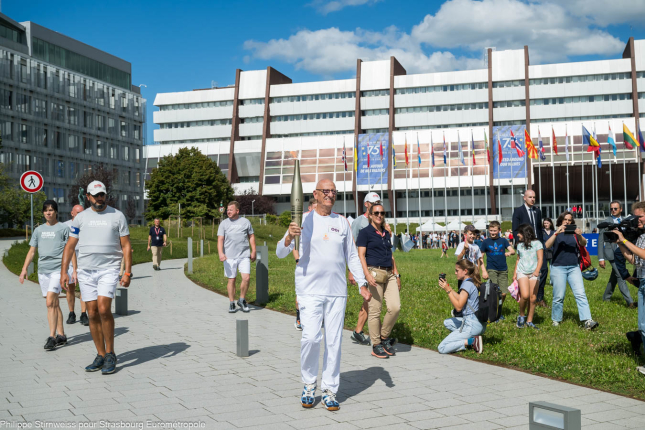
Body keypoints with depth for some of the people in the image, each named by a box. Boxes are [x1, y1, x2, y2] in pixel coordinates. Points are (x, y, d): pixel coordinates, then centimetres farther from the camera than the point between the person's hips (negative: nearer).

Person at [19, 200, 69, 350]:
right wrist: (24, 269, 8)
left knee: (50, 302, -16)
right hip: (43, 270, 5)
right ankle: (61, 335, 16)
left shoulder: (63, 228, 3)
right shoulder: (38, 230, 16)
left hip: (58, 269, -5)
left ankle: (52, 337, -15)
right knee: (54, 304, 8)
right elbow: (32, 251, 17)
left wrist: (74, 269, -3)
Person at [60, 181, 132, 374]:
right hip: (86, 271, 3)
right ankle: (100, 355, 14)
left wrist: (127, 272, -4)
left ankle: (110, 354, -3)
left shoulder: (117, 215, 5)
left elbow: (126, 246, 4)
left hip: (109, 269, -3)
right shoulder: (80, 217, 11)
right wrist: (63, 271, 4)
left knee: (104, 309, -16)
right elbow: (70, 245, 12)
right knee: (92, 313, 3)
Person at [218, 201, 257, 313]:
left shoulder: (245, 222, 8)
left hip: (244, 255, 0)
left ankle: (242, 300, 10)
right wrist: (221, 253, -15)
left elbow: (251, 236, 16)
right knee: (231, 279, 3)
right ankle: (232, 304, 15)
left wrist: (253, 251, 10)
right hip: (229, 257, 0)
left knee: (246, 278, -11)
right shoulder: (224, 224, 6)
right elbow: (220, 240, 0)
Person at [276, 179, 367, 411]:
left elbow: (352, 256, 16)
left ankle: (329, 390, 14)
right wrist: (289, 237, -23)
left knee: (334, 341, 3)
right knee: (311, 337, -12)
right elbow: (280, 253, -2)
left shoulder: (342, 222, 11)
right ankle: (309, 385, 10)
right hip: (310, 290, -3)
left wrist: (362, 284, 7)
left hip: (337, 291, 3)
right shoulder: (303, 220, 2)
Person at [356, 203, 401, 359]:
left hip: (389, 274, 6)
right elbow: (361, 255, -8)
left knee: (395, 307, -5)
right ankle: (376, 346, 7)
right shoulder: (365, 232, -1)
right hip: (374, 273, -6)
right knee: (375, 311, -4)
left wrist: (397, 274, 19)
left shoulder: (386, 233, 18)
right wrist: (367, 275, -19)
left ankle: (384, 337, 15)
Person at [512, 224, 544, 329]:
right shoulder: (520, 245, 14)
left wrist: (537, 270, -21)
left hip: (533, 273, -1)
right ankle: (521, 316, 4)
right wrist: (515, 273, 20)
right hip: (522, 272, 2)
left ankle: (529, 321, 11)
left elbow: (540, 258, -6)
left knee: (533, 298, -1)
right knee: (525, 295, -17)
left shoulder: (536, 243, 0)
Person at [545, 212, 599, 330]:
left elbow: (583, 243, -5)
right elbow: (547, 245, -13)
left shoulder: (574, 233, 11)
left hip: (574, 267, 2)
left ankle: (587, 321, -13)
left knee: (581, 294, -8)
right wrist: (557, 233, -24)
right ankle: (556, 320, 15)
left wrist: (580, 236, -26)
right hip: (558, 268, -2)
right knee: (559, 297, 0)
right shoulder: (556, 234, 5)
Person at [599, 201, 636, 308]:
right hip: (612, 253, -5)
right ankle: (630, 302, -12)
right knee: (621, 277, -11)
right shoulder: (606, 223, -3)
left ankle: (606, 297, 30)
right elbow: (600, 241, -4)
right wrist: (601, 258, -9)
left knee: (614, 276, 15)